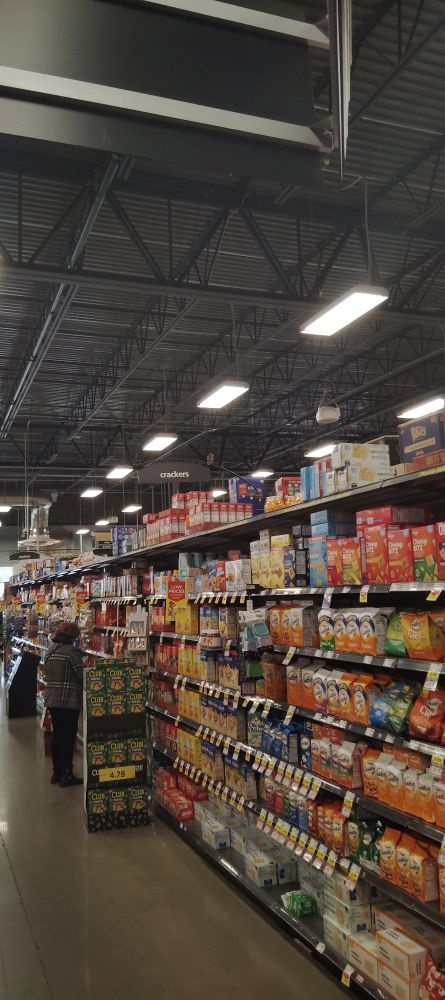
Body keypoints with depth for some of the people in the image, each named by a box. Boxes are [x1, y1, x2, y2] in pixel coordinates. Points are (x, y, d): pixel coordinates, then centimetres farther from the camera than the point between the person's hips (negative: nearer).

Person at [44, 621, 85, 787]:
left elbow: (47, 673, 14)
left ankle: (56, 772, 23)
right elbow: (82, 674, -19)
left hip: (52, 699, 8)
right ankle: (66, 775, 6)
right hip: (69, 700, -7)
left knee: (57, 734, 16)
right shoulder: (72, 651, -15)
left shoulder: (50, 650, 9)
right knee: (69, 736, 1)